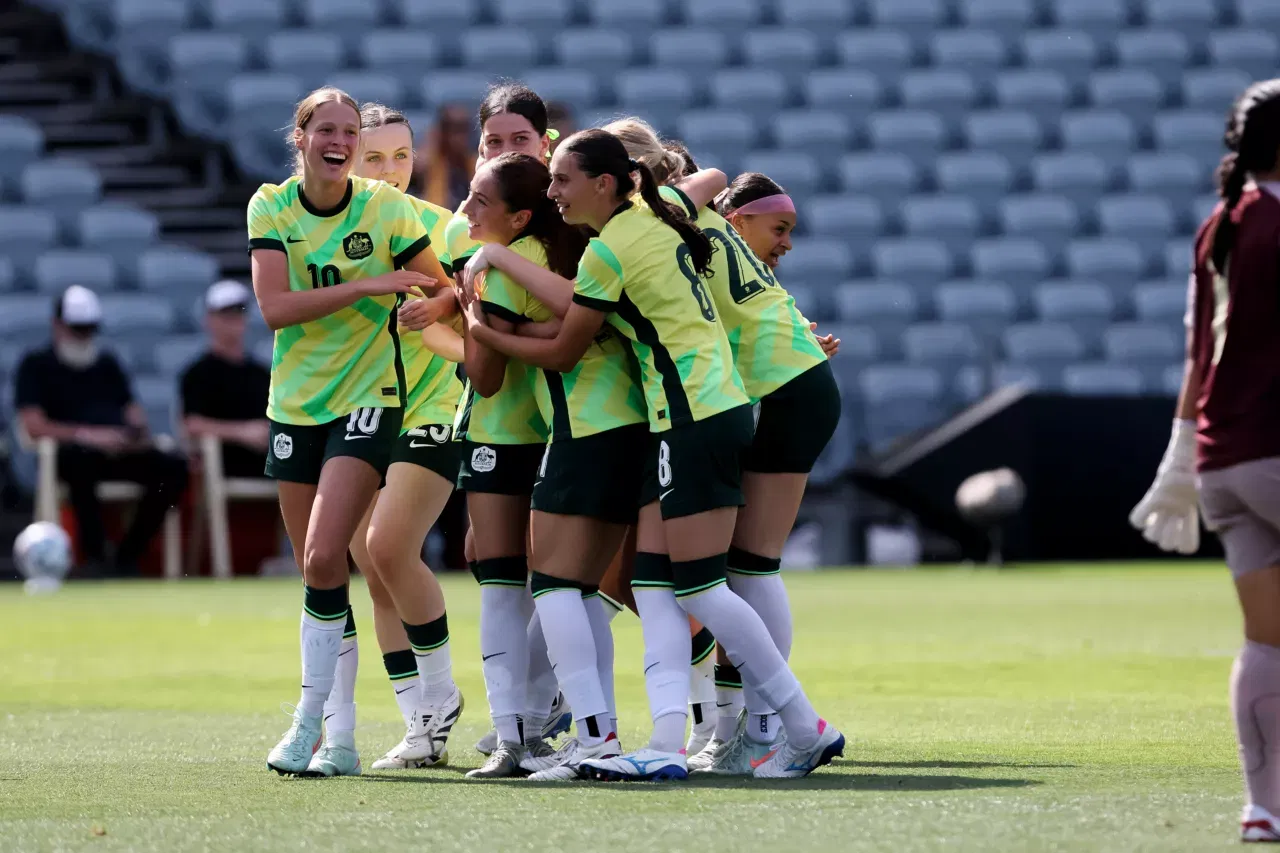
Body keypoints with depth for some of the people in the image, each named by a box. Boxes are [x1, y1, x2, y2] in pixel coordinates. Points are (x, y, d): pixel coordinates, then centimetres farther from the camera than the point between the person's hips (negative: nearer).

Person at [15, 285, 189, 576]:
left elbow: (132, 410, 22)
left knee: (174, 467, -23)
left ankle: (128, 556, -18)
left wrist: (139, 432, -4)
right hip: (71, 452, -5)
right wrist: (87, 435, -18)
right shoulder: (36, 366, 10)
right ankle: (94, 558, -36)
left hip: (122, 451, 5)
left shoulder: (107, 364, 28)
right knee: (81, 459, -43)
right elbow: (34, 426, -4)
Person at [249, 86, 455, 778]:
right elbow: (274, 307, -15)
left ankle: (310, 721, -10)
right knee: (318, 573, 6)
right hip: (295, 403, 3)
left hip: (368, 397, -3)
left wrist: (431, 305, -24)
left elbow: (447, 292, 0)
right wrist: (368, 285, -22)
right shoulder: (270, 207, -2)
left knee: (323, 560, -19)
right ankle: (339, 739, 13)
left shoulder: (385, 207, -6)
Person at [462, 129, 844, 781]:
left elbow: (563, 353, -4)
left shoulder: (608, 250, -12)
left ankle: (807, 730, -1)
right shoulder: (654, 220, 11)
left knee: (697, 587, -6)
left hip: (694, 420, -10)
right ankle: (667, 744, -10)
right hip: (709, 411, 10)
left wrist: (484, 334, 9)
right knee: (654, 584, 1)